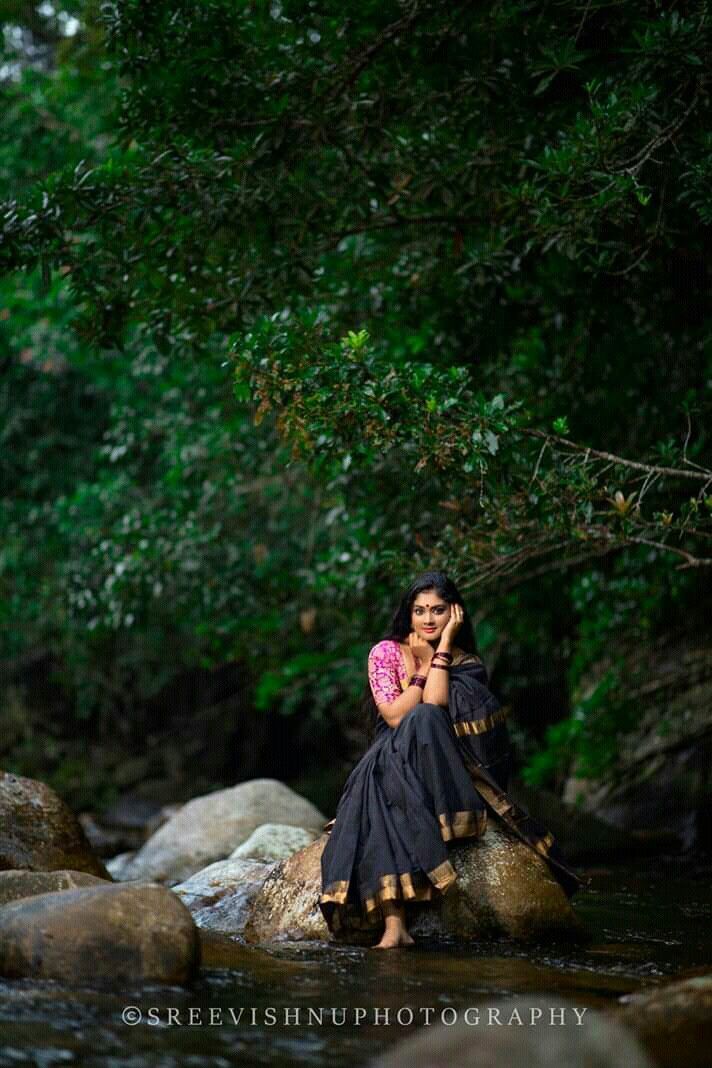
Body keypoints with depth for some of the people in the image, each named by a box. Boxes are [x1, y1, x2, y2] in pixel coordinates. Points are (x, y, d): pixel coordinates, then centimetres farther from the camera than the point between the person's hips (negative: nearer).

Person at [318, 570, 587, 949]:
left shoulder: (466, 663, 4)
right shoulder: (385, 653, 4)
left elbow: (433, 707, -17)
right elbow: (395, 717, -9)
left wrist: (443, 644, -13)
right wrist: (423, 665, -9)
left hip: (451, 773, 0)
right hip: (391, 765, 0)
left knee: (424, 721, -32)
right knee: (378, 789, -36)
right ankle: (393, 924, -45)